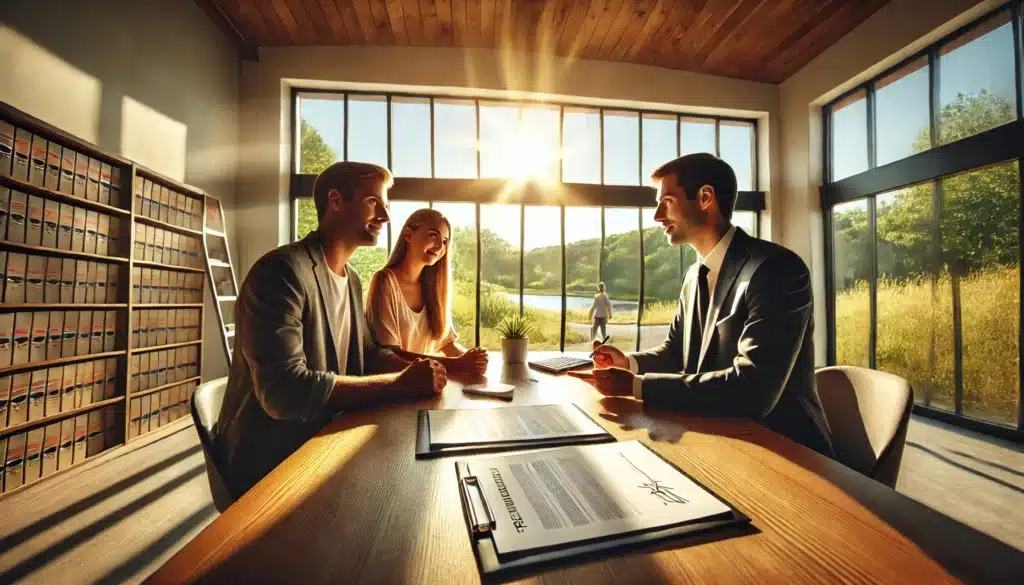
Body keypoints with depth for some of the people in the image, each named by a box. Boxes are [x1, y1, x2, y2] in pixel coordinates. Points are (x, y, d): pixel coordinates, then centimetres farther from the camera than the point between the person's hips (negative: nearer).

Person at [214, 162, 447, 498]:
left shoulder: (352, 280, 7)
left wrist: (419, 370, -10)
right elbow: (284, 390, -31)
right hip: (269, 468, -7)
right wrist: (399, 383, -28)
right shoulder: (282, 270, -22)